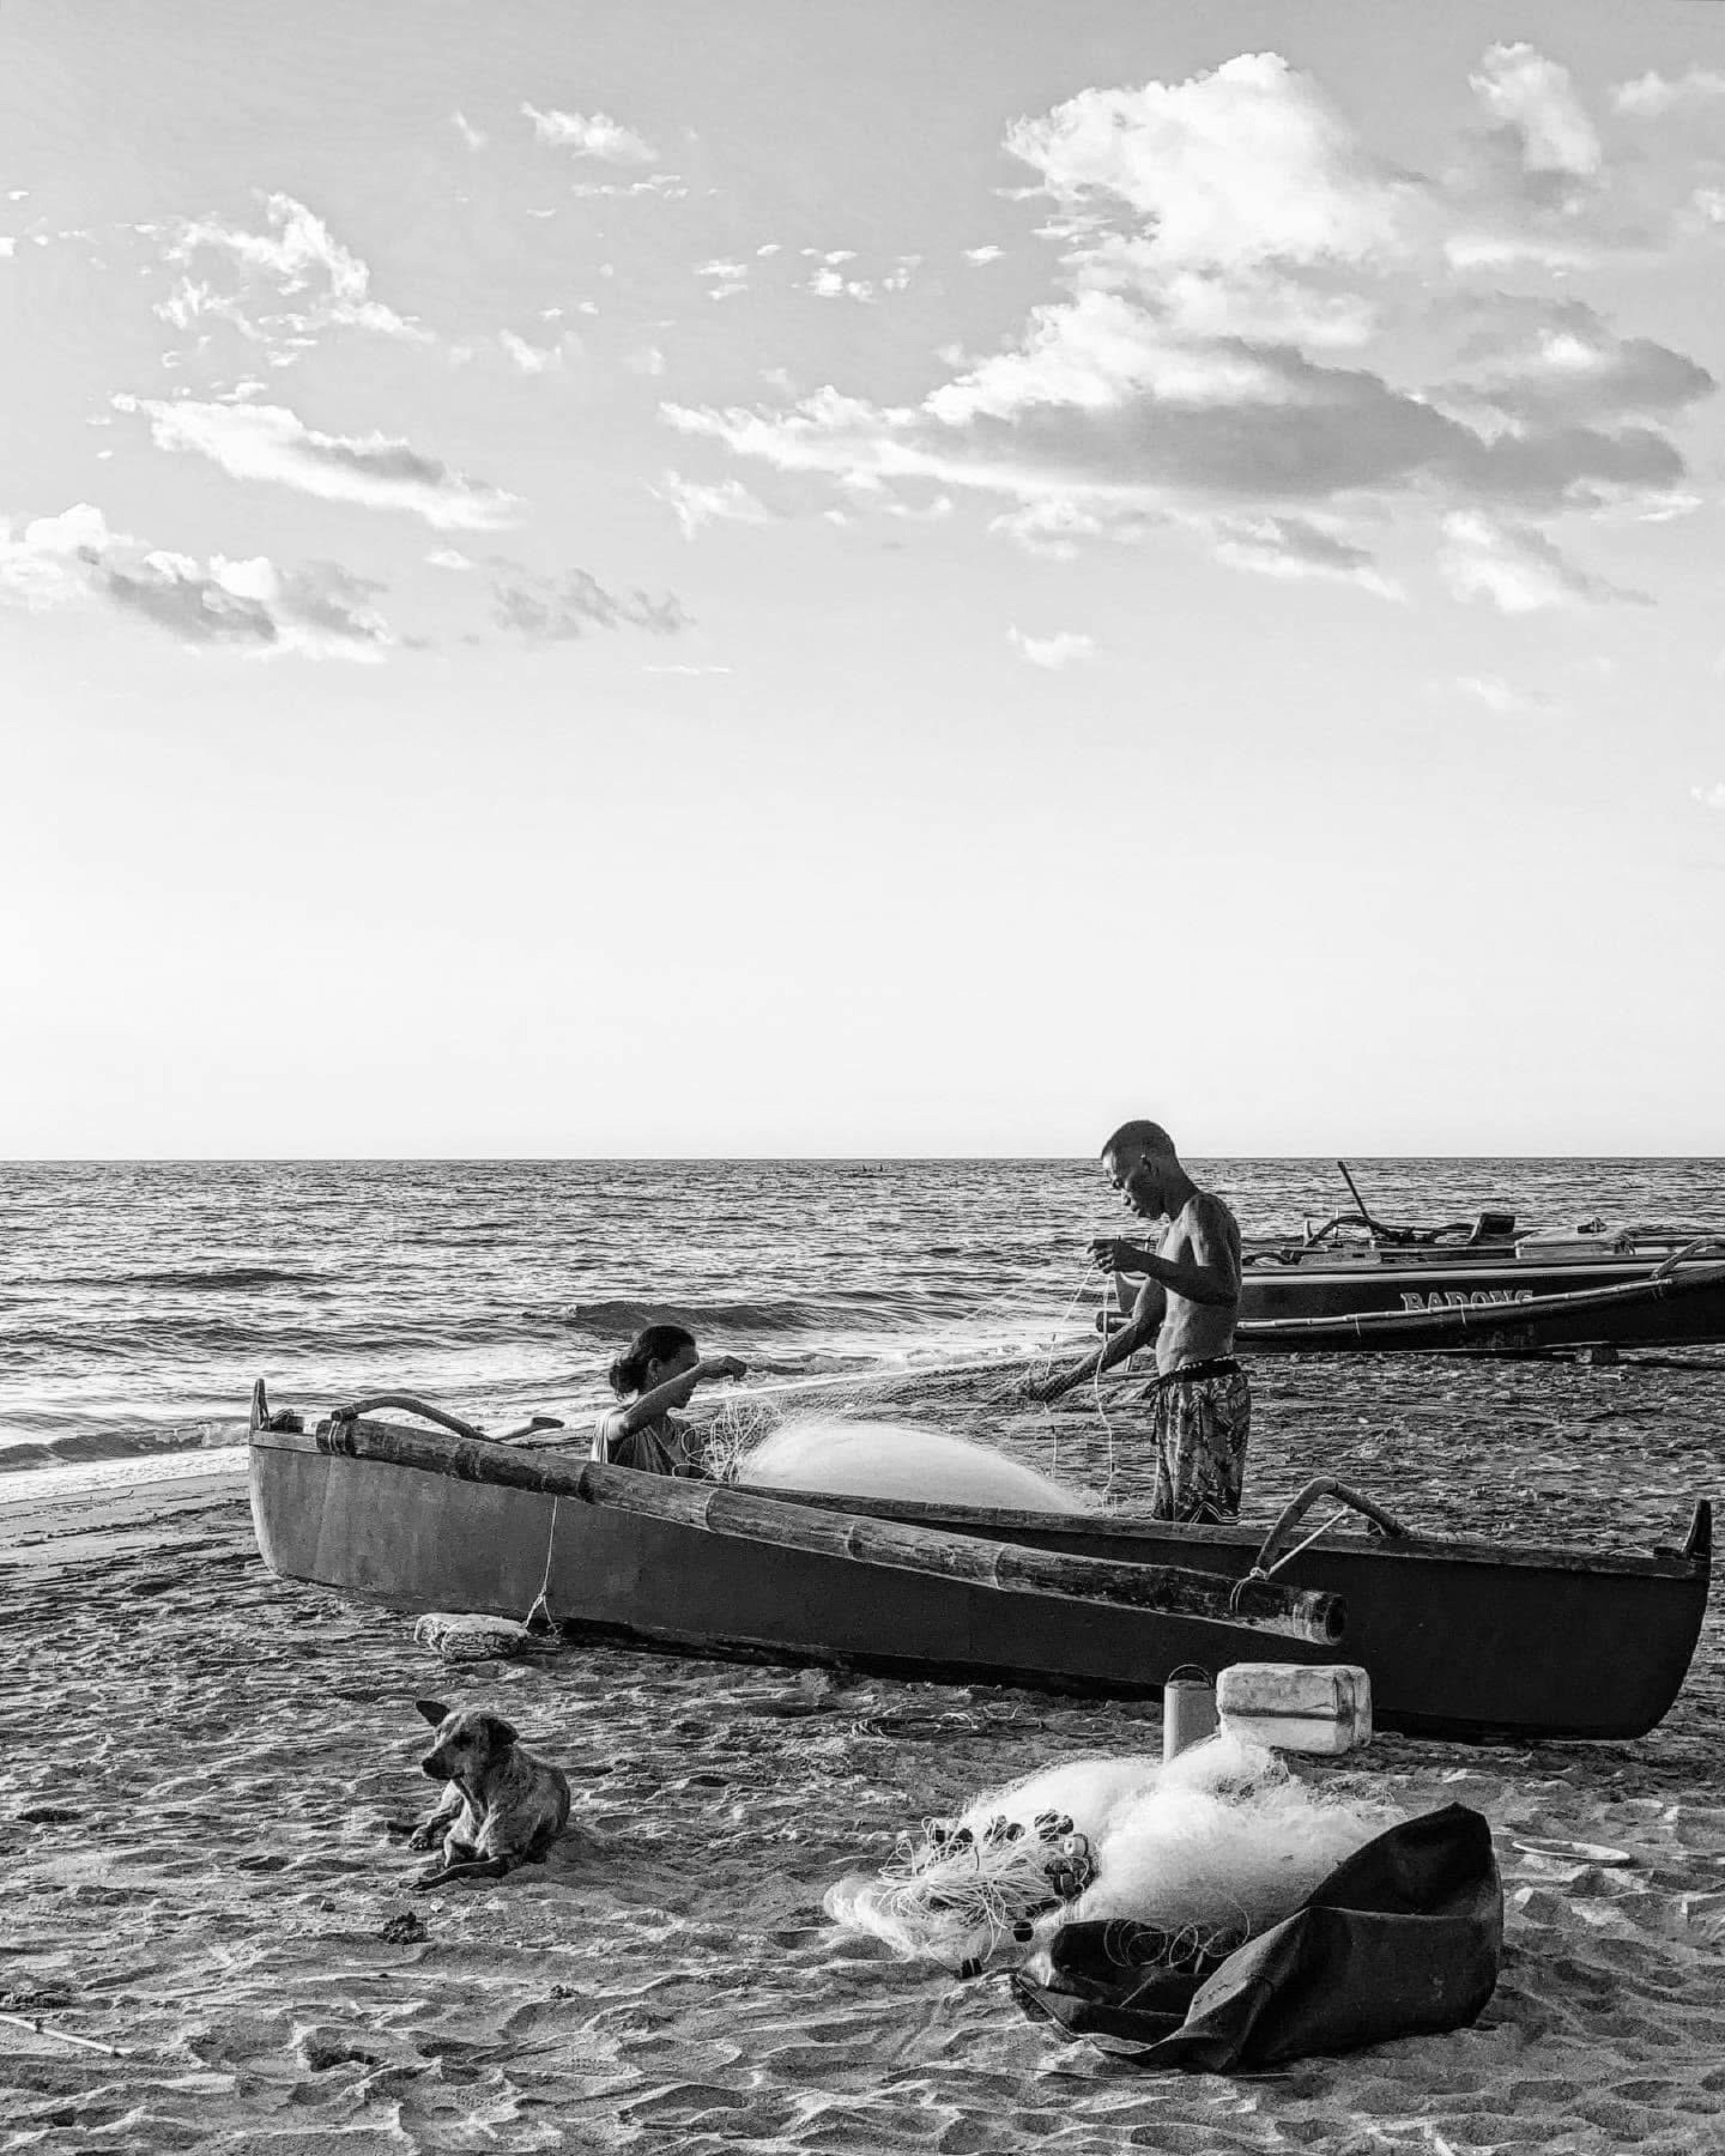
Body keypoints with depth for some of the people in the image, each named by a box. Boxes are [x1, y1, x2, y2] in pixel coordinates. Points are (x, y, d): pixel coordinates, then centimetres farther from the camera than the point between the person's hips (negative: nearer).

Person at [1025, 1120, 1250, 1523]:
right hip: (1177, 1398, 10)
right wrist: (1071, 1379, 29)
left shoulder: (1202, 1210, -7)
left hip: (1209, 1394, -10)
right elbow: (1141, 1328, 29)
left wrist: (1143, 1262, -35)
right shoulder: (1172, 1235, 23)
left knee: (1204, 1527, -14)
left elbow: (1225, 1290, -26)